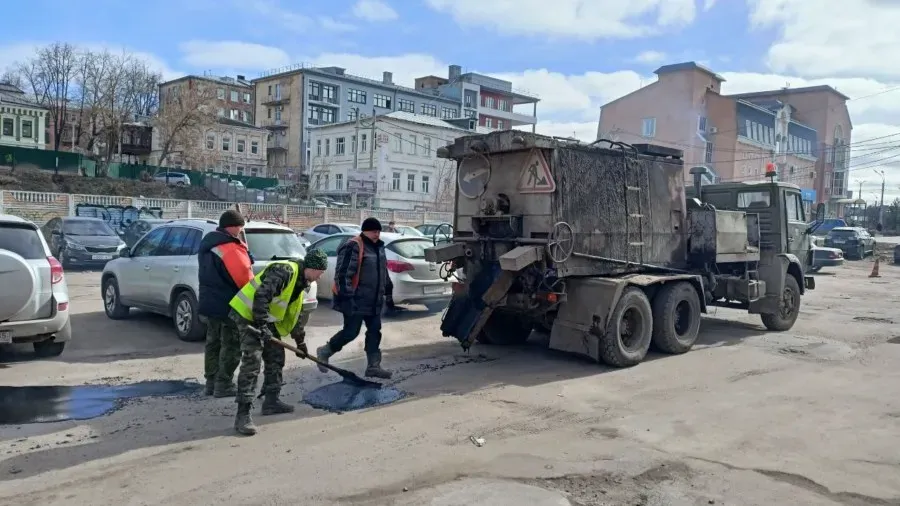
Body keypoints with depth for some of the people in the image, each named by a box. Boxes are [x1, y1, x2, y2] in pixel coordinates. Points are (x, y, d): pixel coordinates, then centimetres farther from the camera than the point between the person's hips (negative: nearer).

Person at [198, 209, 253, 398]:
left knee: (213, 342, 16)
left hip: (210, 302, 10)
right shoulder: (231, 248, -21)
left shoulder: (207, 244, 10)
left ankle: (211, 382, 23)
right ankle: (223, 385, 4)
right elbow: (244, 276, -20)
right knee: (231, 345, 0)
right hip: (229, 305, -9)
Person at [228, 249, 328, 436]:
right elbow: (261, 296, -30)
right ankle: (243, 414, -14)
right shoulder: (284, 271, -21)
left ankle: (271, 401, 27)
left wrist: (300, 341, 22)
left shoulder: (301, 281, 11)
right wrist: (262, 324, -30)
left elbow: (294, 313, 20)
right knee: (252, 362, -15)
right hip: (248, 315, -10)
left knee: (276, 358, 14)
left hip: (267, 319, 10)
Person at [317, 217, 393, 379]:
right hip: (356, 300, -9)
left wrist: (383, 291, 23)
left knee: (374, 331, 7)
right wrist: (347, 296, -24)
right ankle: (325, 351, 20)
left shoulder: (379, 247, 12)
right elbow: (343, 273, -22)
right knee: (351, 332, -2)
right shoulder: (353, 246, -18)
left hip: (373, 300, 9)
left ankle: (373, 366, 14)